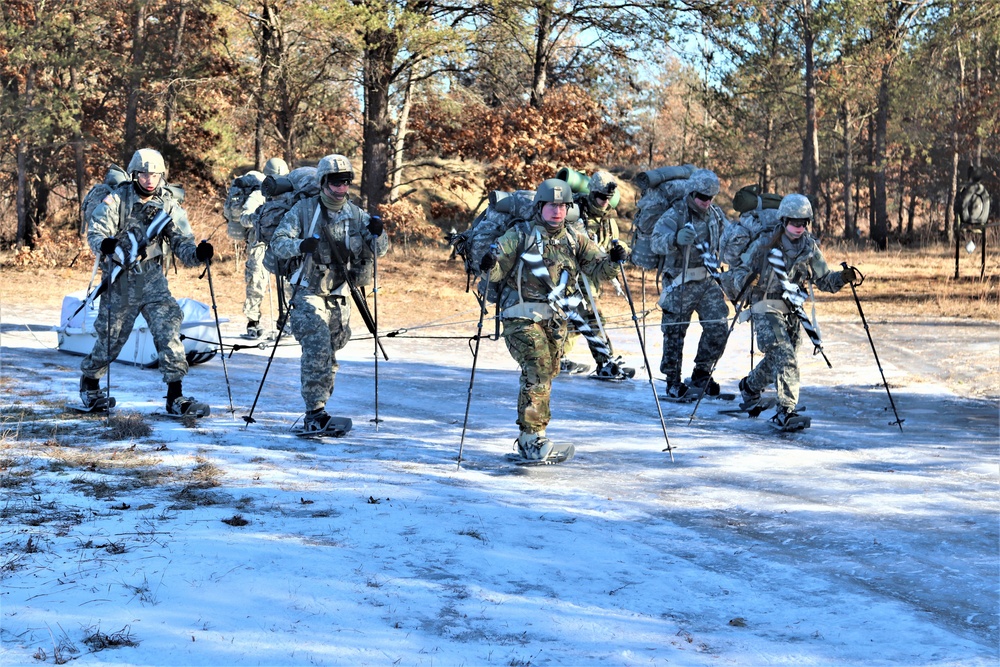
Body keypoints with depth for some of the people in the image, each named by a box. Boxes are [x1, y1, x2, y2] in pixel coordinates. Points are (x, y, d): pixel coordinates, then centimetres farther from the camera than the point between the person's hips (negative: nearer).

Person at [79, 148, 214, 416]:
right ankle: (89, 383, 38)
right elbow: (95, 230, -12)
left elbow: (181, 243, -2)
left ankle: (175, 397, -13)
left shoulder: (170, 206, 1)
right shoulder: (117, 200, -5)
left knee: (168, 328, -16)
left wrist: (197, 254, -24)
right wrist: (105, 244, -35)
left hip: (153, 279, 1)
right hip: (120, 280, -1)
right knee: (110, 334, 10)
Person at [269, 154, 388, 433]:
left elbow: (379, 251, 6)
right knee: (317, 351, -19)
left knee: (329, 357, 12)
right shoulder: (303, 209, -6)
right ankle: (315, 413, -18)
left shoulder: (356, 215, 4)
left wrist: (376, 234, -17)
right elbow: (277, 242, -10)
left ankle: (317, 411, 26)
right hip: (308, 293, -5)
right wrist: (299, 245, -31)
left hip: (339, 296, 5)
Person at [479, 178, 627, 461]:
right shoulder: (520, 235, -3)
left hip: (556, 318, 6)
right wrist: (490, 266, -30)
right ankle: (534, 440, -18)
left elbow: (598, 267, 7)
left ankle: (529, 440, 31)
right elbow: (498, 270, -7)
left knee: (546, 376, 15)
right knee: (537, 372, -18)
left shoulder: (574, 240, 11)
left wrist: (612, 261, -14)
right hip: (523, 317, -6)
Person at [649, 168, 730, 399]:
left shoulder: (716, 214, 6)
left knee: (718, 328, 1)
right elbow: (656, 241, -30)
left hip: (709, 280, 5)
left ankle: (702, 376, 18)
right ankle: (673, 383, 13)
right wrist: (676, 239, -49)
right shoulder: (674, 215, -13)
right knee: (674, 332, 1)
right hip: (680, 282, -5)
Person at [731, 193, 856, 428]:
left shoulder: (810, 248, 5)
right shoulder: (765, 245, -8)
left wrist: (842, 278, -11)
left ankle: (749, 386, 46)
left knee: (776, 359, 17)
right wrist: (748, 280, -25)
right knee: (785, 357, -19)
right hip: (767, 309, -5)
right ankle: (785, 410, -18)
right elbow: (742, 271, -2)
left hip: (793, 311, 5)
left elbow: (824, 280, 9)